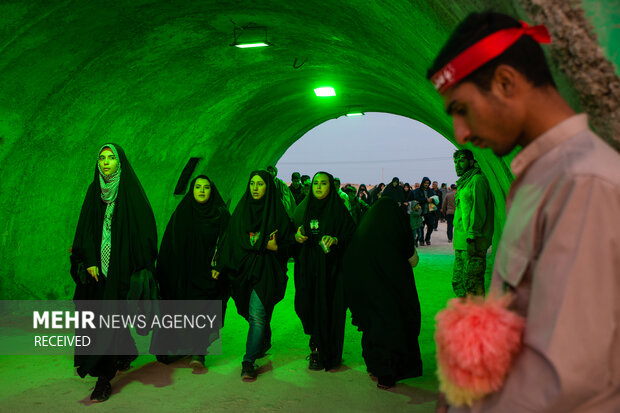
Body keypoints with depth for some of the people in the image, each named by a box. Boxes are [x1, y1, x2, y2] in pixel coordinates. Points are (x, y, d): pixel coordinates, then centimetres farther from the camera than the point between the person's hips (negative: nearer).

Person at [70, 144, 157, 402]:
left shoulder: (131, 191, -3)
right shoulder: (94, 191, 10)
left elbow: (144, 229, -6)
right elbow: (86, 230, 7)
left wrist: (141, 267, -12)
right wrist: (90, 261, -4)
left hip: (122, 265, -5)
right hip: (99, 265, 5)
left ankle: (104, 378, -3)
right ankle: (128, 351, 39)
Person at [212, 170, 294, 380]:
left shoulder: (276, 213, -1)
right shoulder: (241, 210, 9)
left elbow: (288, 241, 1)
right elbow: (229, 239, 8)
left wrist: (275, 246, -20)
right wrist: (219, 266, 2)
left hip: (265, 269, -4)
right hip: (243, 268, 4)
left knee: (257, 315, -12)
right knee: (252, 313, 13)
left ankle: (249, 361, -10)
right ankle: (264, 343, 38)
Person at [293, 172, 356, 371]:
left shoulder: (338, 209, -1)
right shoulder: (302, 209, 10)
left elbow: (351, 236, -4)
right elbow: (293, 232, 14)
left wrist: (335, 240, -22)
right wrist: (296, 237, -8)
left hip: (330, 268, -3)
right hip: (307, 268, 4)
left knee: (327, 309, -4)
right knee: (308, 307, 2)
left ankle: (322, 354, 5)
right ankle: (315, 346, 19)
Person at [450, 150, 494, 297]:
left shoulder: (477, 180, -7)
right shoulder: (463, 183, 23)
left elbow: (478, 210, -15)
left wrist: (472, 237, -19)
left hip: (473, 242, -10)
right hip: (461, 244, 10)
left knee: (471, 284, -9)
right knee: (458, 282, 12)